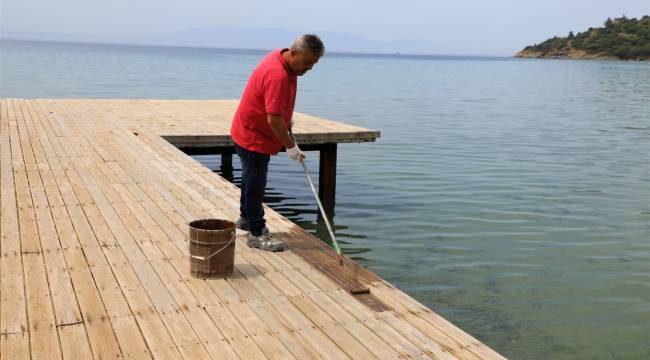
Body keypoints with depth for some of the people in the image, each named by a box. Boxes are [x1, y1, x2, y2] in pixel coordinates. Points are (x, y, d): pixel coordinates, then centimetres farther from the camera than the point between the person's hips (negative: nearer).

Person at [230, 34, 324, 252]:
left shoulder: (281, 58, -1)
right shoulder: (278, 75, -33)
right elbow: (274, 120, -33)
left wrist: (287, 118, 17)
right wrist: (290, 146, -23)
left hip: (251, 132, 10)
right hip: (253, 137, -10)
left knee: (252, 179, 23)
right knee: (255, 183, -1)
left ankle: (246, 218, 40)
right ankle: (256, 233, 9)